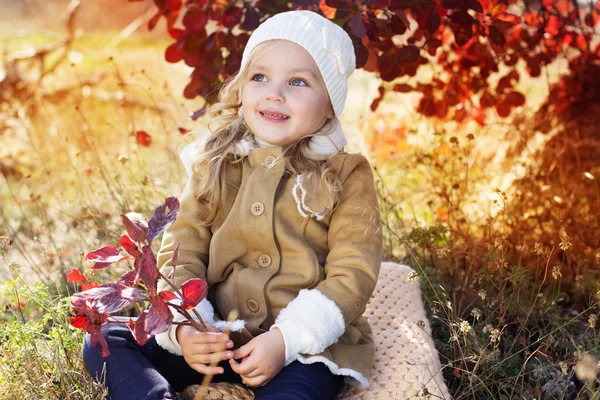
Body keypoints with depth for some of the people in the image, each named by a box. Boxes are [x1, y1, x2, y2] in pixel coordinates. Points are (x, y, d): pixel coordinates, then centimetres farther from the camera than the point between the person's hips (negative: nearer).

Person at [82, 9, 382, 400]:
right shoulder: (215, 166, 5)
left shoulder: (347, 177, -5)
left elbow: (353, 273, -10)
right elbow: (181, 250, 2)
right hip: (218, 336, 4)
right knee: (104, 342, -7)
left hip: (307, 346, -3)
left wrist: (285, 339, -20)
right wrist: (184, 327, -16)